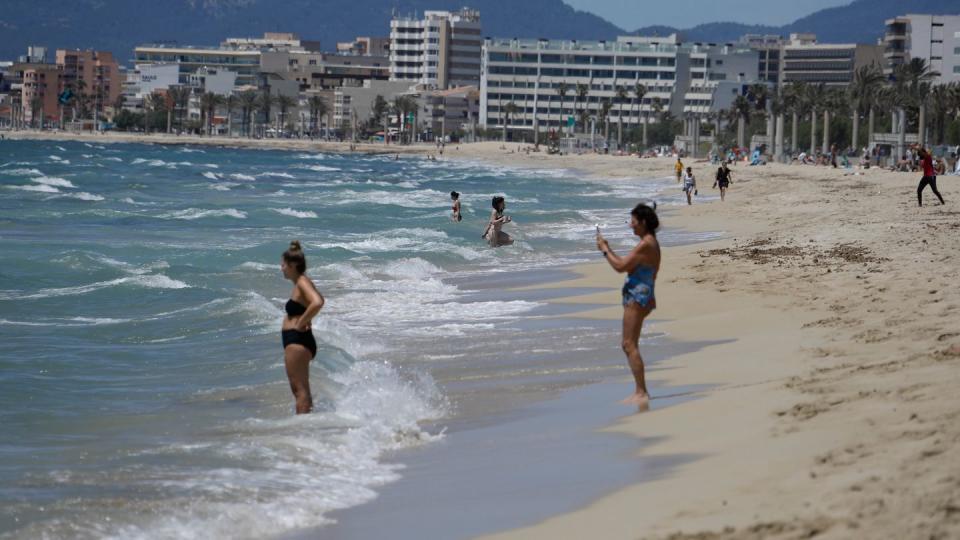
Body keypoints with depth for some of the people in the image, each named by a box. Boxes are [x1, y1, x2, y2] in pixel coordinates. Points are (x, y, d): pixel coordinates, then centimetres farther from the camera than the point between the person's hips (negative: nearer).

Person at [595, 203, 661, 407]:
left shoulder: (646, 245, -18)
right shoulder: (650, 243, 15)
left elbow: (621, 266, -18)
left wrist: (605, 250, -8)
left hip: (638, 297, -11)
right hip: (639, 296, 11)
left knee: (630, 345, -11)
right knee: (627, 344, 16)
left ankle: (642, 393, -13)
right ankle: (640, 392, 19)